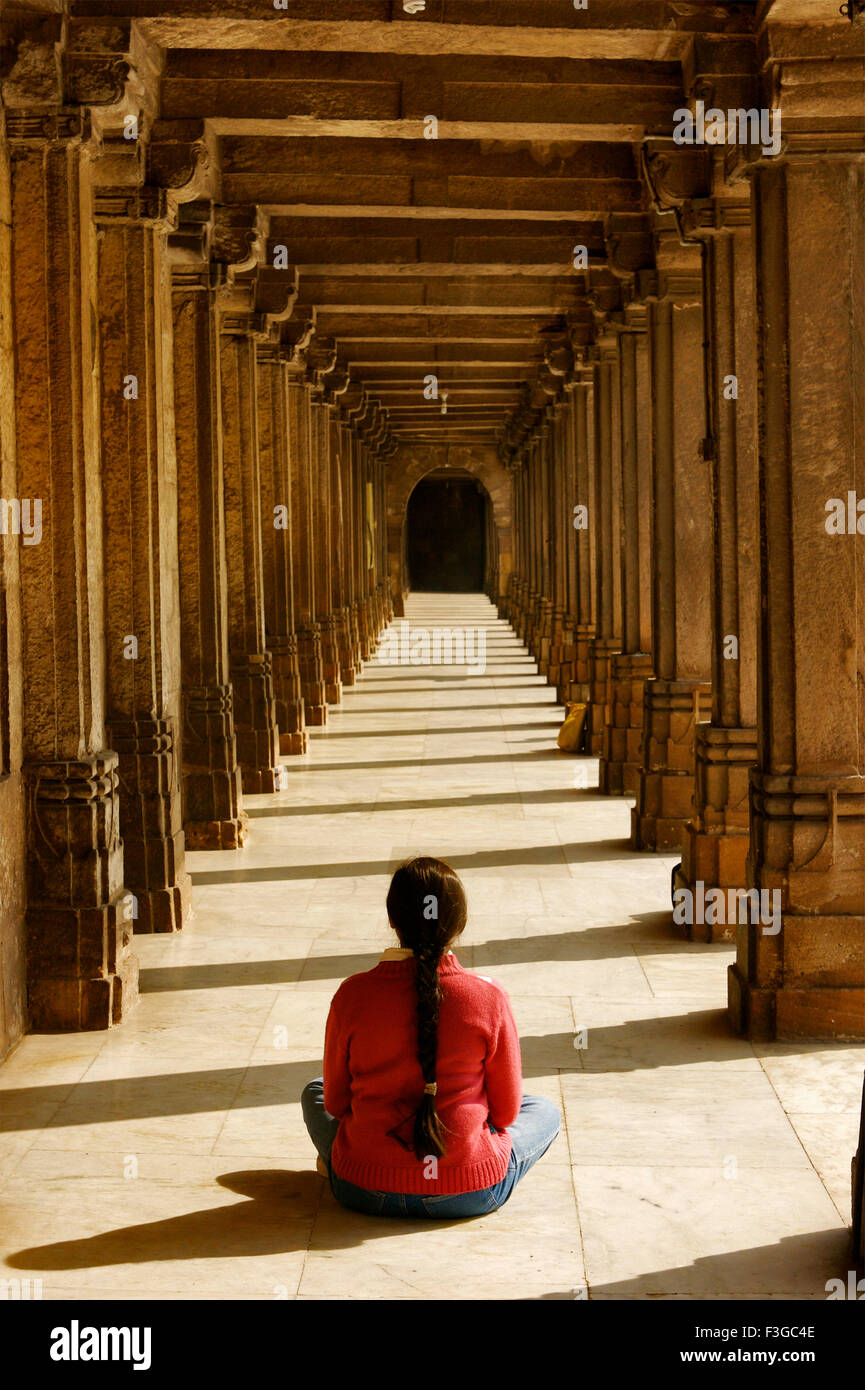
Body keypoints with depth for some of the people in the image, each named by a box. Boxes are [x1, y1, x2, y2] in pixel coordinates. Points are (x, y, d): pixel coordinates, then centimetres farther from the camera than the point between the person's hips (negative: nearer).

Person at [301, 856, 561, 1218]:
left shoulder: (352, 995, -12)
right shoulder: (489, 999, -15)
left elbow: (336, 1103, 0)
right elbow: (507, 1111, -2)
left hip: (365, 1191, 1)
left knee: (314, 1091, 31)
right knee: (545, 1111, 28)